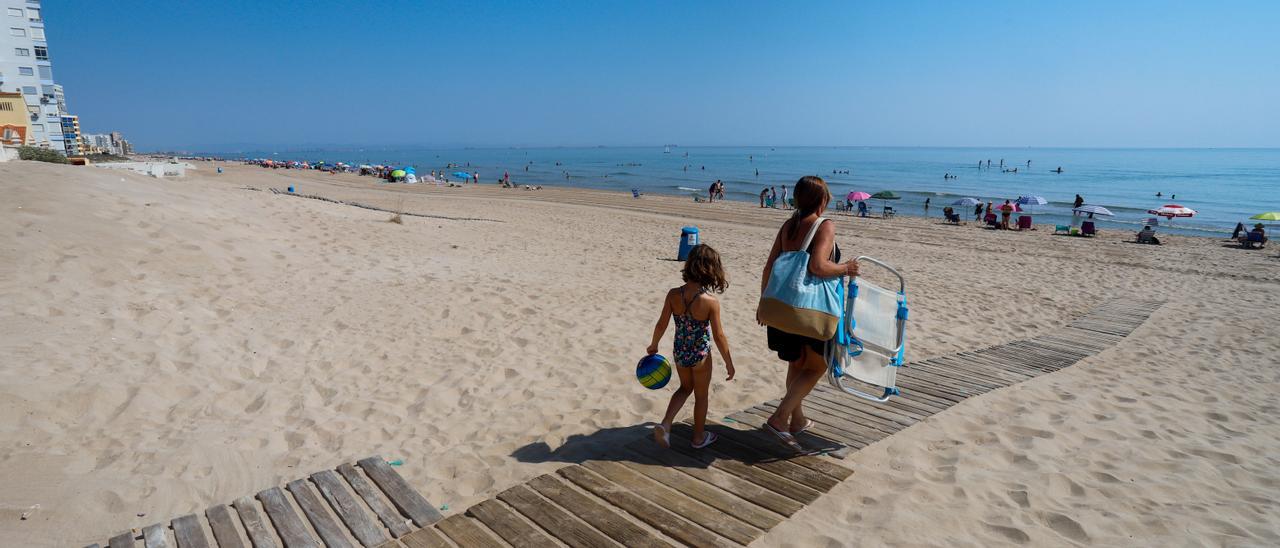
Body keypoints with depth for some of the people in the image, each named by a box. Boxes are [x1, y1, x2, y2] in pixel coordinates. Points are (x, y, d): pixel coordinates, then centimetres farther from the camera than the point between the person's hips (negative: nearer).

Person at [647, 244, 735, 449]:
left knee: (685, 388, 28)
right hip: (700, 356, -3)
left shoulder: (673, 294, -14)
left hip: (679, 354, 3)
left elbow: (661, 325, -5)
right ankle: (699, 437, 36)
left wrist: (653, 346, 13)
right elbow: (719, 336, -15)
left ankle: (665, 424, 13)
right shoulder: (711, 302, -22)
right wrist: (729, 363, -2)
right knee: (701, 395, 20)